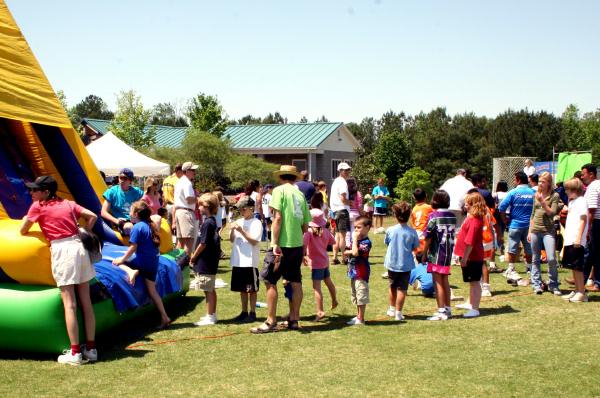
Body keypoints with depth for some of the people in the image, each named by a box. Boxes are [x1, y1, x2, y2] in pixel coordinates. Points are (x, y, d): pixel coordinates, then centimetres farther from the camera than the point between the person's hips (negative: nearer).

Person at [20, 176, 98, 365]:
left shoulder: (37, 206, 4)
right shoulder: (67, 203, 16)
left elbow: (23, 231, 10)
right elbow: (92, 216, 10)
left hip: (62, 250, -5)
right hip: (79, 247, 5)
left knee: (69, 305, -5)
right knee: (86, 302, 7)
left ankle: (75, 353, -5)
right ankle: (91, 348, 13)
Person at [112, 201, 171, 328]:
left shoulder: (137, 227, -10)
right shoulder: (151, 226, 12)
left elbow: (133, 247, -14)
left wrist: (123, 259, -5)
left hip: (142, 262, -8)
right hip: (153, 262, 8)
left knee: (119, 263, 7)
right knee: (152, 290, 12)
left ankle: (131, 271, -21)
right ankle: (164, 317, 7)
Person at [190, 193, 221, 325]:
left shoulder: (207, 223, -18)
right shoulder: (212, 221, 11)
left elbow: (203, 243, -19)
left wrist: (193, 257, -8)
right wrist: (195, 256, 17)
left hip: (205, 263, -10)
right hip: (211, 261, 10)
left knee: (208, 290, -4)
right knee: (211, 290, 15)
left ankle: (210, 317, 1)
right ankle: (212, 314, 23)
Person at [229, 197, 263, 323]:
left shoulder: (256, 223, -6)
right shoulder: (239, 222, 11)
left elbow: (254, 241, -14)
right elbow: (232, 240, 13)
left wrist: (241, 231, -19)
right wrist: (232, 230, -6)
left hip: (250, 261, -6)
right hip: (238, 261, 6)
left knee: (251, 289, 1)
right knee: (242, 288, 13)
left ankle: (252, 313, 9)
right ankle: (244, 312, 23)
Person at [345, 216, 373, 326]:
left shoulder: (366, 242, -18)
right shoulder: (358, 239, 10)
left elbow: (355, 252, -29)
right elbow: (350, 252, 17)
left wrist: (355, 239, -22)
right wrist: (350, 252, -5)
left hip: (361, 273, -10)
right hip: (354, 272, 10)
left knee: (361, 296, -3)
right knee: (356, 296, 19)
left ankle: (361, 319, 4)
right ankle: (358, 316, 30)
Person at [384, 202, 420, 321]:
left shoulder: (390, 230, -10)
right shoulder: (412, 232, -13)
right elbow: (415, 248, -2)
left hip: (392, 264, 2)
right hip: (406, 265, -2)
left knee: (392, 287, 19)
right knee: (402, 289, 4)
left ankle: (392, 309, 34)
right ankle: (398, 313, 4)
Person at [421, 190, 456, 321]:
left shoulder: (434, 216, -12)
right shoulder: (452, 216, 5)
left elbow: (428, 237, -11)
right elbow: (452, 234, 8)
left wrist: (424, 254, -5)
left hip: (436, 253, -6)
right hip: (448, 253, 6)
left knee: (438, 282, -1)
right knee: (445, 281, 16)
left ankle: (441, 311, -1)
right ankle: (448, 309, 23)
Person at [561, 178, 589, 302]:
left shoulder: (581, 201, -8)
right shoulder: (572, 202, 19)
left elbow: (583, 220, -15)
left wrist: (578, 238, -21)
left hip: (576, 241, -9)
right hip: (569, 240, 9)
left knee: (577, 267, -7)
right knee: (573, 267, 12)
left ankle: (582, 293, -3)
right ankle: (577, 291, 18)